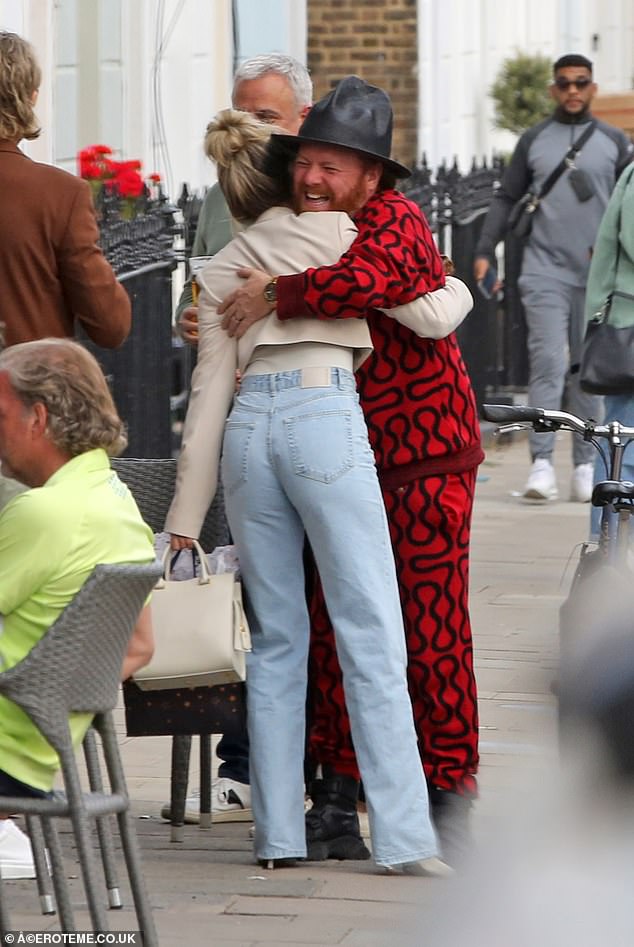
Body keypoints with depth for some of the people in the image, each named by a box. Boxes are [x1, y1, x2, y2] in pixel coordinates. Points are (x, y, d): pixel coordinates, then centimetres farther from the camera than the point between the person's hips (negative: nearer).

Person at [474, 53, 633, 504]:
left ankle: (586, 467, 10)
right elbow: (507, 198, 12)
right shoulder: (534, 140, 9)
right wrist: (485, 251, 4)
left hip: (598, 275, 1)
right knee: (548, 362, -12)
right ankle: (542, 463, -17)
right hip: (545, 269, -1)